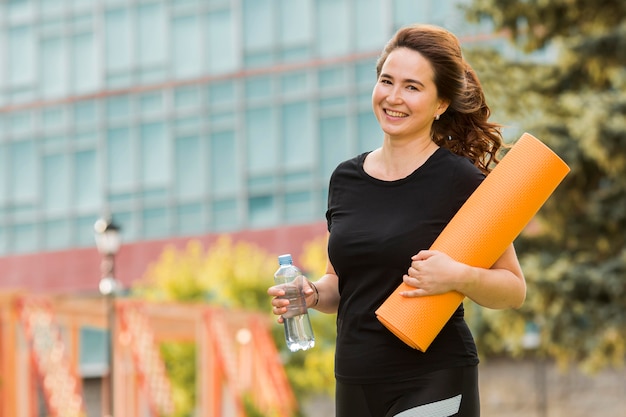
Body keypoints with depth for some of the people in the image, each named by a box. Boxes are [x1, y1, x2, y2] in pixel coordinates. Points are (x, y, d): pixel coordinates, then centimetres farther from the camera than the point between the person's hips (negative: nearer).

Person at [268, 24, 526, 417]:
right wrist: (312, 294, -1)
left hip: (432, 385, -6)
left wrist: (458, 276, -22)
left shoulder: (461, 181, -8)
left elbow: (514, 289, -4)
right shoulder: (346, 178, 9)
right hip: (355, 383, 6)